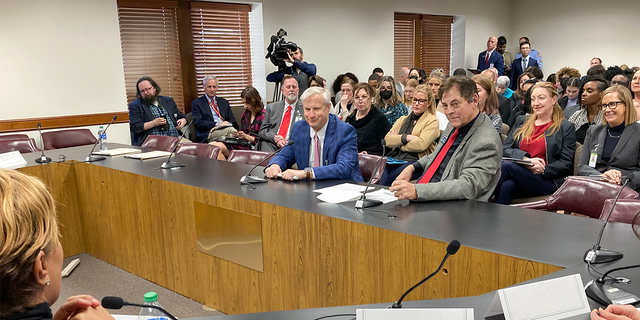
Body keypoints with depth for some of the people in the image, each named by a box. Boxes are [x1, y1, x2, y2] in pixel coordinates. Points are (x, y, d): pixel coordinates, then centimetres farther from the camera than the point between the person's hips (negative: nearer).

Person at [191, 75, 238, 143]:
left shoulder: (224, 102, 25)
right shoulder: (196, 103, 11)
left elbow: (232, 120, 17)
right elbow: (198, 123, -2)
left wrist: (228, 123, -8)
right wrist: (216, 124, -15)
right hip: (209, 134, -4)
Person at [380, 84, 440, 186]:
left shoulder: (432, 121, 7)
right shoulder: (403, 119, 24)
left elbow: (421, 144, -10)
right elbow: (387, 140, 9)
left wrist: (398, 139, 1)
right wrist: (406, 137, -7)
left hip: (415, 161, -4)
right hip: (394, 158, 5)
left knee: (386, 179, -32)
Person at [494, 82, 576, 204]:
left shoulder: (566, 127, 13)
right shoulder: (521, 121, 25)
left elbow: (566, 163, 4)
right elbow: (505, 148, 11)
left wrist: (543, 170, -16)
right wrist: (525, 159, -9)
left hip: (548, 181, -3)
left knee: (506, 166, -32)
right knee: (506, 185, -37)